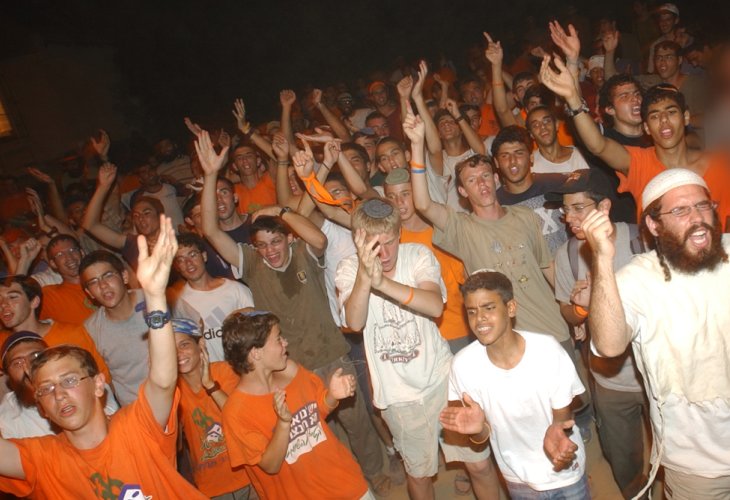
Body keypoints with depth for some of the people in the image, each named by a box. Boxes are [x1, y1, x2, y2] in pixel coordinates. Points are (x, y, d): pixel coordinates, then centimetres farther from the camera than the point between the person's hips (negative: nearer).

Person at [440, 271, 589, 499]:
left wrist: (556, 432, -33)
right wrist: (478, 428, -32)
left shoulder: (548, 351, -25)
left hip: (566, 473, -1)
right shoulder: (463, 365, -21)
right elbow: (481, 438, -10)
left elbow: (563, 416, -11)